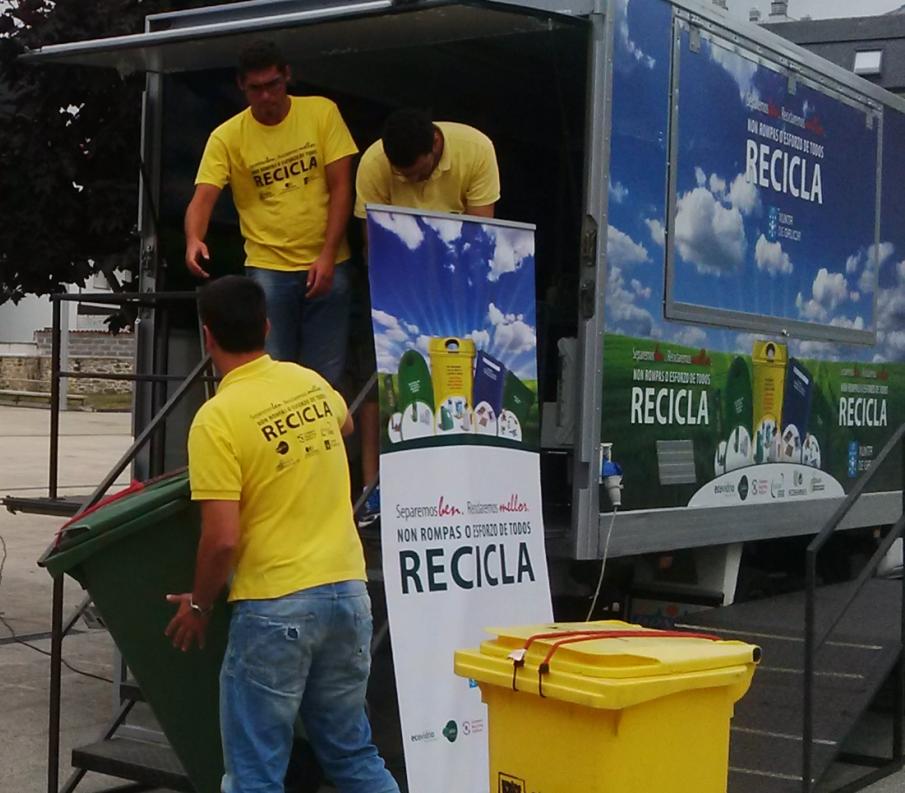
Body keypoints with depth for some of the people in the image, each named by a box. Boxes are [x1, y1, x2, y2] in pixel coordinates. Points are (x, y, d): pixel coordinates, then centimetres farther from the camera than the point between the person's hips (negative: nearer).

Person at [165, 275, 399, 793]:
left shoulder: (217, 418, -14)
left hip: (275, 605, -6)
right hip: (347, 589, 7)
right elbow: (345, 424, 31)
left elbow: (222, 539, -16)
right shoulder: (310, 382, 6)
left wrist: (199, 606, 1)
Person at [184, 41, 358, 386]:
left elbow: (340, 187, -2)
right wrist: (194, 240, -32)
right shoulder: (226, 137, -1)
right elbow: (202, 198, -10)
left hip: (327, 266, 1)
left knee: (326, 379, 5)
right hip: (267, 269, -1)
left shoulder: (322, 112, 0)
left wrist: (327, 256, -11)